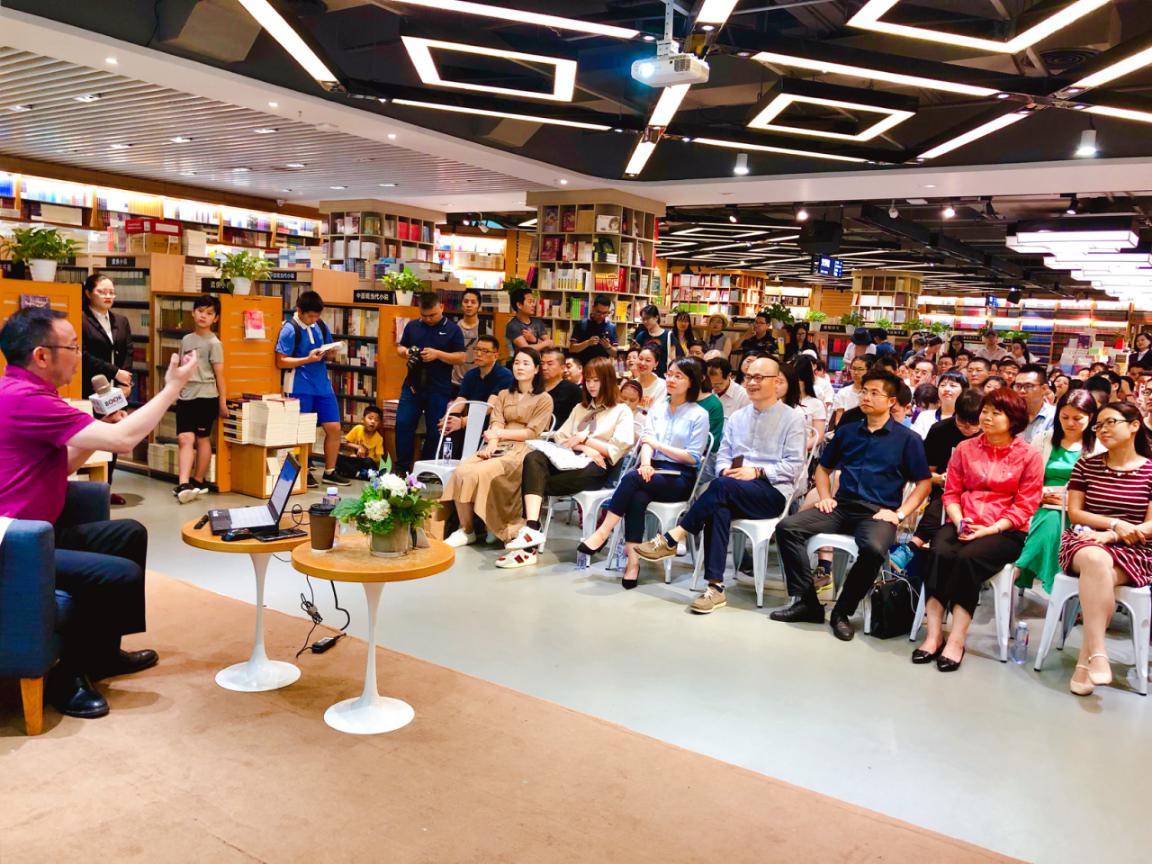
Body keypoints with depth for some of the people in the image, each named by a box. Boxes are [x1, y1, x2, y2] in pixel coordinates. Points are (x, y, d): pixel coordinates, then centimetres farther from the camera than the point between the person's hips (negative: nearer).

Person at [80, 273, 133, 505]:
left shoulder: (121, 321, 16)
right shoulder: (81, 320, -4)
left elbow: (128, 353, 10)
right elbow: (84, 356, -11)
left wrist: (125, 383, -4)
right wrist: (115, 372, -13)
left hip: (115, 390, 6)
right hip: (91, 390, -6)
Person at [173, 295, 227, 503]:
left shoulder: (214, 343, -4)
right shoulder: (186, 340, 12)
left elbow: (219, 374, -6)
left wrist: (223, 402, -7)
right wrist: (175, 392, 18)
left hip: (206, 397, -5)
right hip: (185, 397, 5)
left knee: (203, 439, 6)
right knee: (184, 439, -7)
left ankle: (197, 481, 18)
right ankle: (184, 484, -15)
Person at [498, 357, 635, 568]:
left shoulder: (622, 411, 10)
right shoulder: (580, 408, 28)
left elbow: (617, 450, -2)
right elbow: (560, 438, 15)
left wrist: (585, 438, -5)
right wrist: (584, 448, -4)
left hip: (596, 469, -5)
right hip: (572, 461, 5)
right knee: (533, 458, -29)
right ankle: (530, 528, -42)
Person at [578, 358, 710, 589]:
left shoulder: (699, 415, 3)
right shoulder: (658, 407, 18)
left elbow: (693, 458, -3)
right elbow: (646, 440, 5)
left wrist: (658, 445, -5)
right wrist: (645, 462, -17)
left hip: (681, 478, -3)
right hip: (654, 471, 4)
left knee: (632, 478, -31)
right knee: (637, 498, -33)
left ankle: (602, 534, -25)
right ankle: (633, 561, -35)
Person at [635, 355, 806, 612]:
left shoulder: (791, 419, 2)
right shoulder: (737, 417, 20)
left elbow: (793, 465, -5)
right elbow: (723, 454, 16)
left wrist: (757, 472, -17)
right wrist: (726, 470, -7)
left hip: (773, 492, -4)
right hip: (734, 493, 4)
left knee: (721, 486, -34)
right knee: (718, 508, -33)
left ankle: (671, 540, -28)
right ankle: (715, 586, -35)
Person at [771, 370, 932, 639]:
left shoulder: (908, 439, 6)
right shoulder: (846, 431, 16)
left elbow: (924, 482, 5)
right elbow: (823, 468, 26)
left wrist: (899, 514, -8)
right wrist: (825, 496, 8)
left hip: (878, 513, -4)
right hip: (841, 506, 4)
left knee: (873, 549, -38)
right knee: (787, 527, -18)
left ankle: (842, 612, -15)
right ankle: (807, 602, -11)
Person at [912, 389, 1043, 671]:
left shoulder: (1029, 456, 3)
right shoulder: (965, 448, 13)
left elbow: (1025, 506, -1)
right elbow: (951, 493, 11)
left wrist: (991, 529, -15)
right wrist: (959, 522, -8)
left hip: (1005, 531, -3)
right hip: (962, 524, 3)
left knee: (967, 558, -33)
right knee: (938, 553, -30)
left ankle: (956, 640, -26)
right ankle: (934, 634, -28)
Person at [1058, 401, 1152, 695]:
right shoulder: (1086, 465, 10)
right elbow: (1074, 513, 5)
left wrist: (1110, 536, -17)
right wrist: (1114, 524, -10)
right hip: (1086, 541, 1)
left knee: (1098, 576, -35)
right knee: (1095, 559, -37)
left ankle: (1085, 658, -27)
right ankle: (1097, 654, -38)